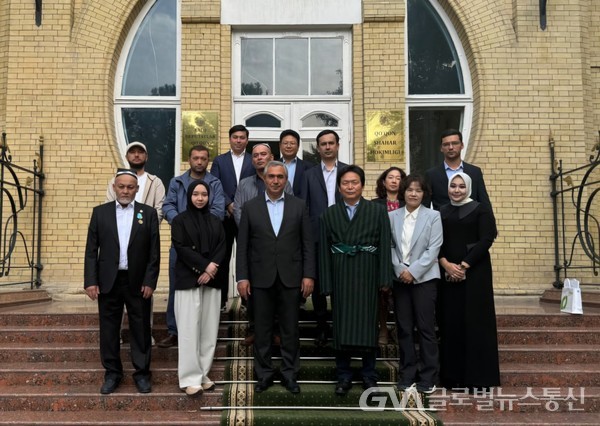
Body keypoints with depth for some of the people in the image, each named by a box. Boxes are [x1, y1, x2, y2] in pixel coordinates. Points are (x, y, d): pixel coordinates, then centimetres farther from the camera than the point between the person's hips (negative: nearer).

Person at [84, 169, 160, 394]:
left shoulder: (149, 213, 3)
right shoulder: (100, 212, 6)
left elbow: (154, 251, 0)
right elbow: (91, 250, 3)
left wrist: (150, 281, -6)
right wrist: (90, 281, -4)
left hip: (138, 282, -1)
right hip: (108, 281, 1)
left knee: (140, 329, 6)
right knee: (109, 330, 8)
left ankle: (142, 373, 17)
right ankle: (112, 373, 21)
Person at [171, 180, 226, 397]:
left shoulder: (215, 221, 14)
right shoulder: (180, 220, 3)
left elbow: (222, 248, 5)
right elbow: (181, 248, -7)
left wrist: (211, 269, -11)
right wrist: (205, 265, -13)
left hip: (212, 281, 4)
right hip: (188, 280, -4)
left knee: (209, 330, 3)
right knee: (189, 330, -6)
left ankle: (203, 374, 12)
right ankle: (191, 378, 0)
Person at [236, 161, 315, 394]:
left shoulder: (299, 206, 4)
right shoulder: (250, 207, 3)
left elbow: (307, 243, 2)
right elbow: (242, 245, 2)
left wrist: (309, 275, -4)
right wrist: (242, 277, -4)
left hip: (290, 277, 0)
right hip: (261, 278, 0)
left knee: (290, 329, 7)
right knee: (262, 329, 8)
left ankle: (290, 374, 20)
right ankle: (264, 374, 21)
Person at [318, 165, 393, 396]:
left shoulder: (377, 211, 3)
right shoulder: (329, 214, 7)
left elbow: (385, 246, -1)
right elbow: (324, 250, 4)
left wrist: (385, 279, -7)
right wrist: (326, 283, -2)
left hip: (367, 274, -1)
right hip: (340, 275, 1)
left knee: (367, 322, 4)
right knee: (341, 323, 4)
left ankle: (369, 375, 18)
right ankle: (343, 376, 16)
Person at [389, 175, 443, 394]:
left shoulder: (433, 216, 1)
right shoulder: (392, 216, 7)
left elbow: (433, 249, -6)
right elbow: (389, 246, 4)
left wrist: (413, 271, -13)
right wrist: (399, 269, -10)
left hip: (424, 278, -2)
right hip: (400, 278, 3)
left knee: (426, 328, 0)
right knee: (404, 328, 8)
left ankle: (428, 377, 10)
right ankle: (407, 374, 18)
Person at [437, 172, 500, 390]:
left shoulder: (481, 209, 2)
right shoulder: (441, 212, 13)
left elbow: (486, 239, -8)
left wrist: (464, 266, -15)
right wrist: (445, 264, -12)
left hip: (474, 271, -3)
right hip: (448, 273, 4)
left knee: (475, 321, -1)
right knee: (450, 322, 4)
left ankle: (479, 376, 8)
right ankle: (453, 375, 13)